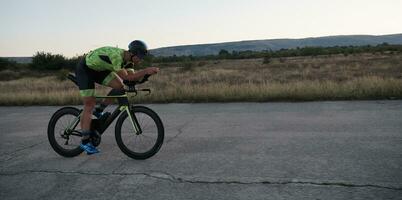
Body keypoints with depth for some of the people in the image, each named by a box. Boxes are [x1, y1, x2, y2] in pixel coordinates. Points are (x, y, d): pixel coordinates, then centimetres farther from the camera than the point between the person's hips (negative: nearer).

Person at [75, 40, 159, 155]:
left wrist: (148, 71, -27)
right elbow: (125, 76, -35)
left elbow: (132, 76, -14)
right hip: (85, 69, -8)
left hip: (98, 69, 8)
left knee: (119, 86, -12)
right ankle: (84, 142, -5)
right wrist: (145, 71, -37)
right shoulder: (116, 55, -35)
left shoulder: (128, 60, -8)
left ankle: (99, 111, 8)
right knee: (90, 104, -11)